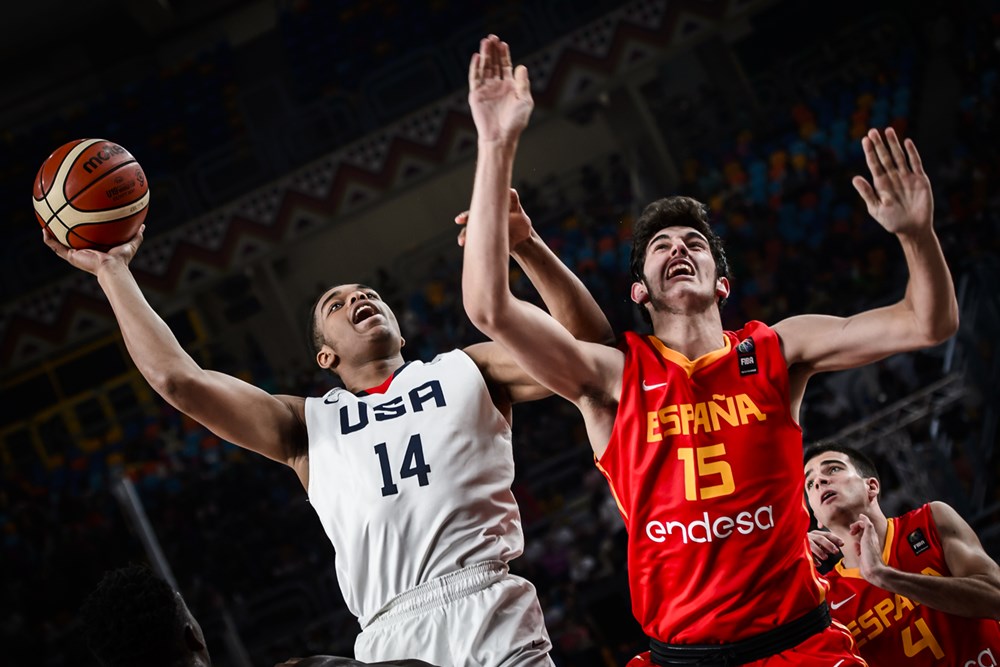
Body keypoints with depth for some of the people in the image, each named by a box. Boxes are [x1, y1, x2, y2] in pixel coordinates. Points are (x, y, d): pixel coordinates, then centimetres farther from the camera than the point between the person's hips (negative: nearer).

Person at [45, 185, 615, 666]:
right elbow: (178, 380, 16)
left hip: (496, 619, -1)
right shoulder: (308, 425, 23)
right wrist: (113, 271, 21)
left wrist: (526, 246, -1)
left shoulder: (466, 371, 21)